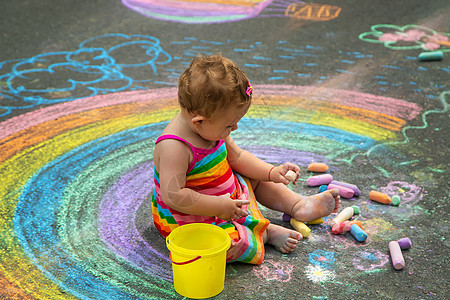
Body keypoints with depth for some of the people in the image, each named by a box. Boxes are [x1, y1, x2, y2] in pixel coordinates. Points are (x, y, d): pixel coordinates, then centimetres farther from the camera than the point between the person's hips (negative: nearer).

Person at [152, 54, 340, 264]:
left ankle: (300, 205, 21)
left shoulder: (211, 129, -4)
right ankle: (266, 232, -7)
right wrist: (219, 206, -31)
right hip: (191, 219, -9)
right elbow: (173, 196, -36)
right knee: (234, 244, -32)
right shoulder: (174, 147, -32)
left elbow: (237, 157, 11)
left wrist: (272, 172, 0)